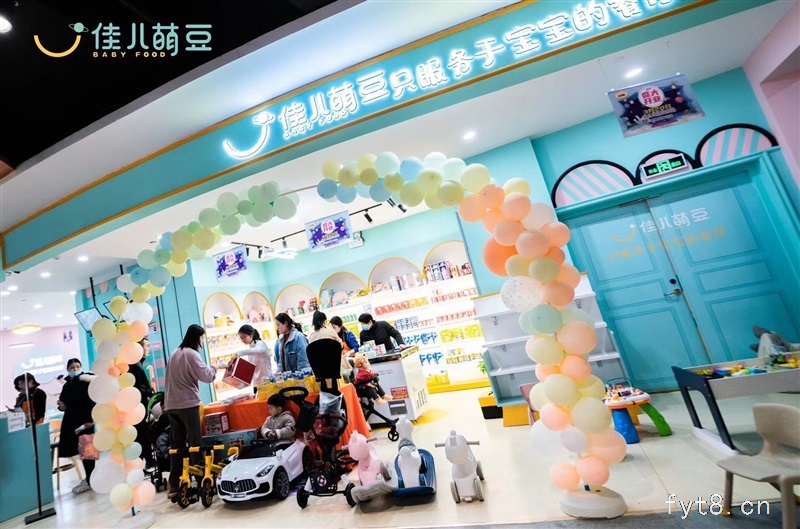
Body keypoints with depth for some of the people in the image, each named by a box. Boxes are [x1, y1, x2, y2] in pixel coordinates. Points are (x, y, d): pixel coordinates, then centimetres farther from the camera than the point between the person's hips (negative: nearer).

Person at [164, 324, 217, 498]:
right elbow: (206, 376, -13)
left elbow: (180, 377, 17)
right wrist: (214, 369, 5)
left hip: (171, 404, 8)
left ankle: (174, 485, 13)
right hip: (188, 403, -7)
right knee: (195, 442, -1)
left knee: (176, 445, 10)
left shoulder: (175, 353, 13)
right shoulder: (192, 354, -11)